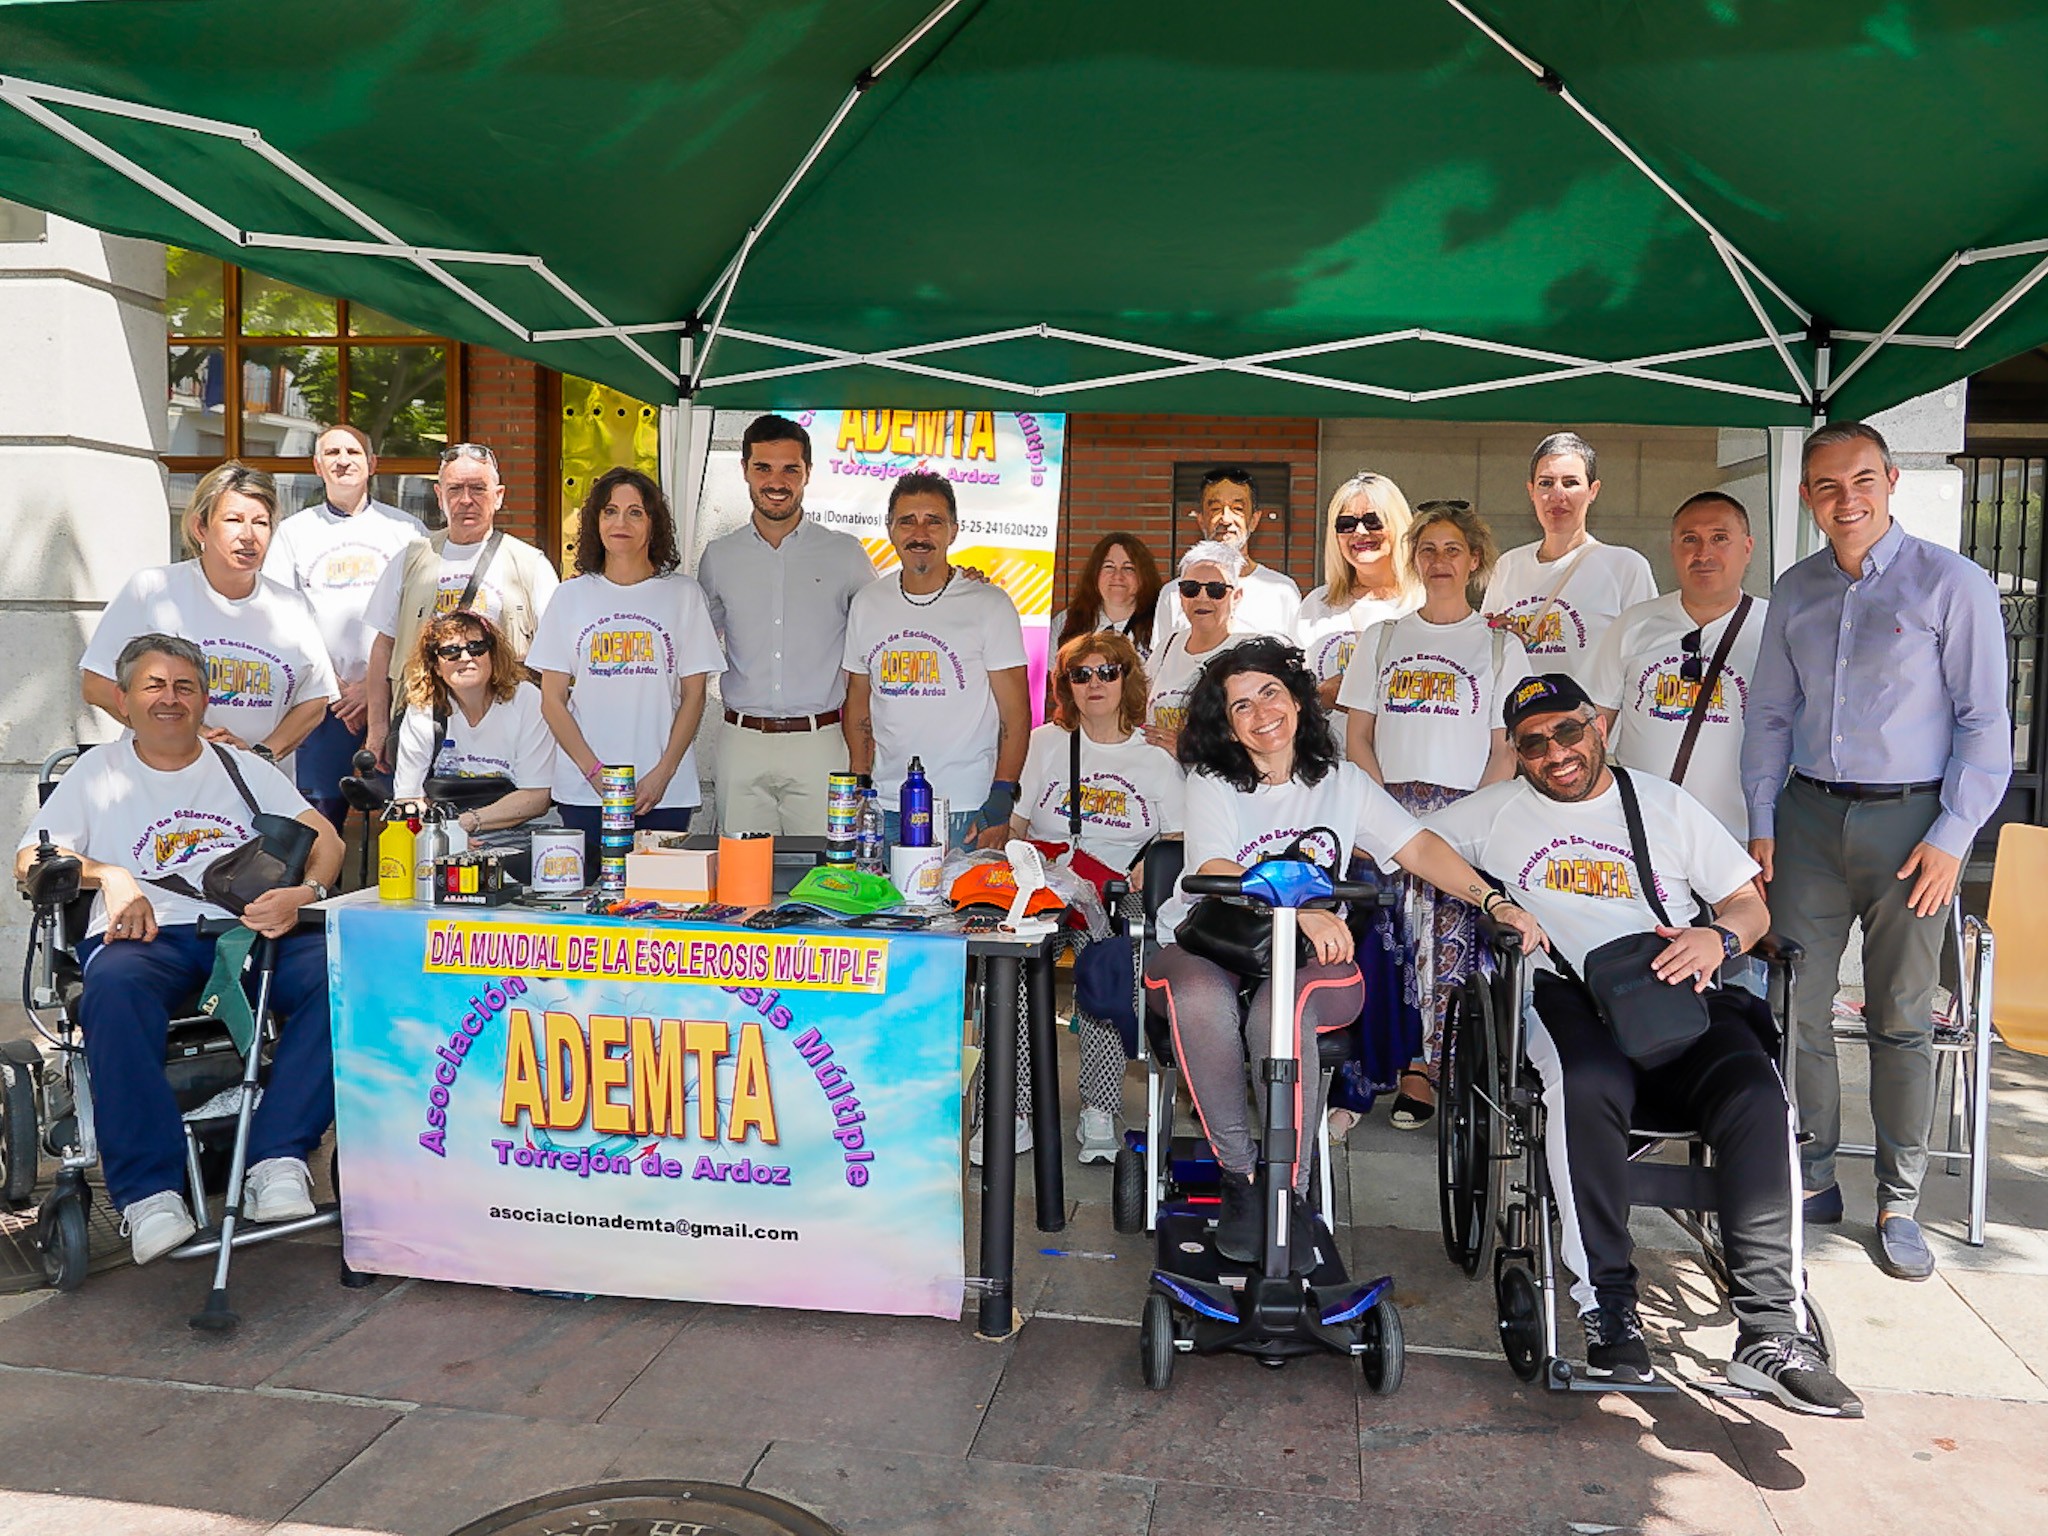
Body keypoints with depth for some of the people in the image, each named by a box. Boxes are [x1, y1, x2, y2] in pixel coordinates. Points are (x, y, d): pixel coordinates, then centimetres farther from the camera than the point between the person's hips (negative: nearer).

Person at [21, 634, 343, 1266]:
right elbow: (31, 860, 11)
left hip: (251, 931, 1)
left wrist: (303, 893, -10)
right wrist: (108, 873, -10)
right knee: (114, 988, -38)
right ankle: (149, 1190, -33)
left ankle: (276, 1158, -31)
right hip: (146, 937, -1)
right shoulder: (96, 774, 22)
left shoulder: (244, 769, 23)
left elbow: (325, 840, 12)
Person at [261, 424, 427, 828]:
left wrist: (377, 683, -7)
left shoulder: (406, 529, 9)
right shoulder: (294, 531, 14)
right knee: (317, 816, -2)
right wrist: (331, 686, -4)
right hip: (323, 702, 1)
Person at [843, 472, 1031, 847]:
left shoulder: (990, 604, -4)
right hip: (886, 807, 4)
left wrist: (1002, 798, -13)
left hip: (967, 811, -3)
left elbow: (1015, 713, -5)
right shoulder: (867, 604, 8)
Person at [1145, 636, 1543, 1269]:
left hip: (1308, 959, 1)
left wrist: (1494, 902, -9)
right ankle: (1239, 1174, -23)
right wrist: (1300, 912, -28)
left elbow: (1417, 845, 8)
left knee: (1282, 1008, -36)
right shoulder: (1211, 784, 5)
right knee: (1199, 994, -38)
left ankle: (1292, 1193, -22)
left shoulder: (1341, 782, 15)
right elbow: (1218, 877, -11)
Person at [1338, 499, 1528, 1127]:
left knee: (1448, 936, -11)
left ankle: (1419, 1069, -3)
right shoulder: (1382, 638, 15)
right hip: (1387, 808, 1)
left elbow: (1507, 749, 5)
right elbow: (1358, 735, 11)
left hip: (1467, 810, -1)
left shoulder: (1500, 646, 10)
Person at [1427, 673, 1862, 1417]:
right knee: (1588, 1085, -37)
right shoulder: (1495, 812, 20)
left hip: (1674, 995, 2)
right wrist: (1488, 899, -1)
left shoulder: (1667, 804, 22)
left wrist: (1718, 938, -4)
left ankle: (1771, 1329, -30)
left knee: (1756, 1090, -30)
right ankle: (1608, 1306, -26)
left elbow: (1750, 905, 21)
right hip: (1566, 993, -2)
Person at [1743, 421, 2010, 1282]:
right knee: (1796, 1008, 2)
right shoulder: (1795, 592, 10)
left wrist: (1952, 836, -10)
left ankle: (1899, 1205, 17)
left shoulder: (1951, 583, -2)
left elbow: (1984, 720, -4)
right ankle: (1812, 1179, 17)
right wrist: (1761, 822, 7)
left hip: (1908, 822, -3)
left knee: (1901, 1019, 4)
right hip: (1809, 817, 3)